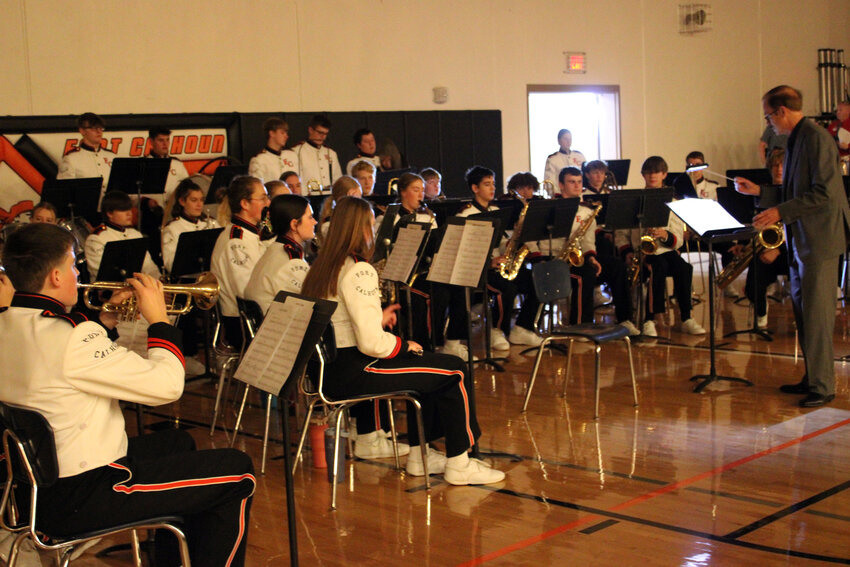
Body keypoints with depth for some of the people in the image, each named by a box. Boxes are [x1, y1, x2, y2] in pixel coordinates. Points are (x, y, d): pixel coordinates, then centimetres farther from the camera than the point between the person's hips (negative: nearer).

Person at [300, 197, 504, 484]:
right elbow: (372, 344, -25)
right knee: (455, 371, 0)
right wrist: (405, 345, -6)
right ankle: (458, 464, 9)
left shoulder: (322, 267, 9)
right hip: (352, 373, -10)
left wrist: (377, 319, 13)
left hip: (327, 368, 10)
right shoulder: (359, 271, -19)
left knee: (429, 366, 26)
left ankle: (419, 455, 27)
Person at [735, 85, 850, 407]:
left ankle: (822, 386, 0)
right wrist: (758, 191, 16)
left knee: (816, 314, -6)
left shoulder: (816, 138, -14)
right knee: (802, 311, 13)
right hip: (799, 241, 10)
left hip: (818, 240, -10)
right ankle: (811, 378, 22)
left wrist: (781, 212, -22)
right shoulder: (796, 140, 15)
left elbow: (824, 193, -21)